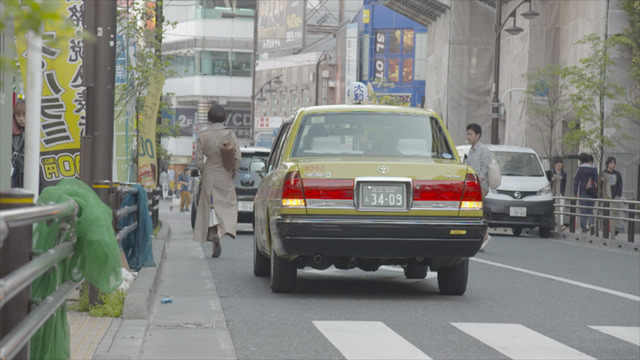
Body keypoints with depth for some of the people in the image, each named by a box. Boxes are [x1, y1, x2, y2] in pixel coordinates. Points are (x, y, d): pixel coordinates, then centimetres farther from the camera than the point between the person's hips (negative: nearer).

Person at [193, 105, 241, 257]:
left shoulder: (203, 135, -4)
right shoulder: (229, 134, -6)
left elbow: (199, 159, -3)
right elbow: (237, 158, -7)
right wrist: (233, 173, 8)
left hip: (209, 176, 1)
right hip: (225, 176, -1)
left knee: (209, 207, 8)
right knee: (228, 206, 8)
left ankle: (214, 241, 1)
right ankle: (219, 232, -18)